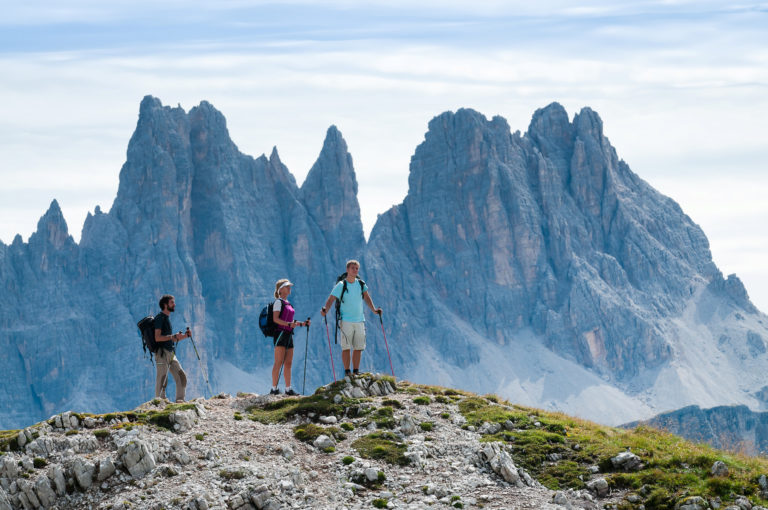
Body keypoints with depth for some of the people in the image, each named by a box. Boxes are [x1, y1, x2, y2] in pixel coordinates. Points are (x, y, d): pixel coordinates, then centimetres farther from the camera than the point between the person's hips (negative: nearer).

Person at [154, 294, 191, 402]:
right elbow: (157, 338, -17)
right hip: (162, 353, -9)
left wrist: (185, 336, 14)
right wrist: (173, 336, -21)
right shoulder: (160, 318, -7)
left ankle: (180, 400, 9)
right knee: (162, 379, -9)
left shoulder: (167, 318, 21)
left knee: (181, 376, 6)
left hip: (171, 354, 9)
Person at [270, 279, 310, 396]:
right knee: (279, 363, -10)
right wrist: (288, 324, -25)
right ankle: (274, 389, -10)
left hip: (288, 335, 8)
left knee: (288, 363, 5)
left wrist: (302, 323, 12)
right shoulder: (278, 302, -4)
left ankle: (288, 389, 6)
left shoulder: (287, 303, 21)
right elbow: (275, 319, -14)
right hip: (280, 333, -8)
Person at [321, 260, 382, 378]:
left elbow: (367, 297, 15)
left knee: (358, 348, 4)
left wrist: (374, 310, 2)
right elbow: (331, 299, -10)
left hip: (359, 321, 4)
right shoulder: (341, 285, -5)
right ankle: (347, 371, -2)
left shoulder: (361, 284, 9)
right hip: (346, 321, -4)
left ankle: (356, 372, 12)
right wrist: (325, 309, -27)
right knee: (346, 347, -7)